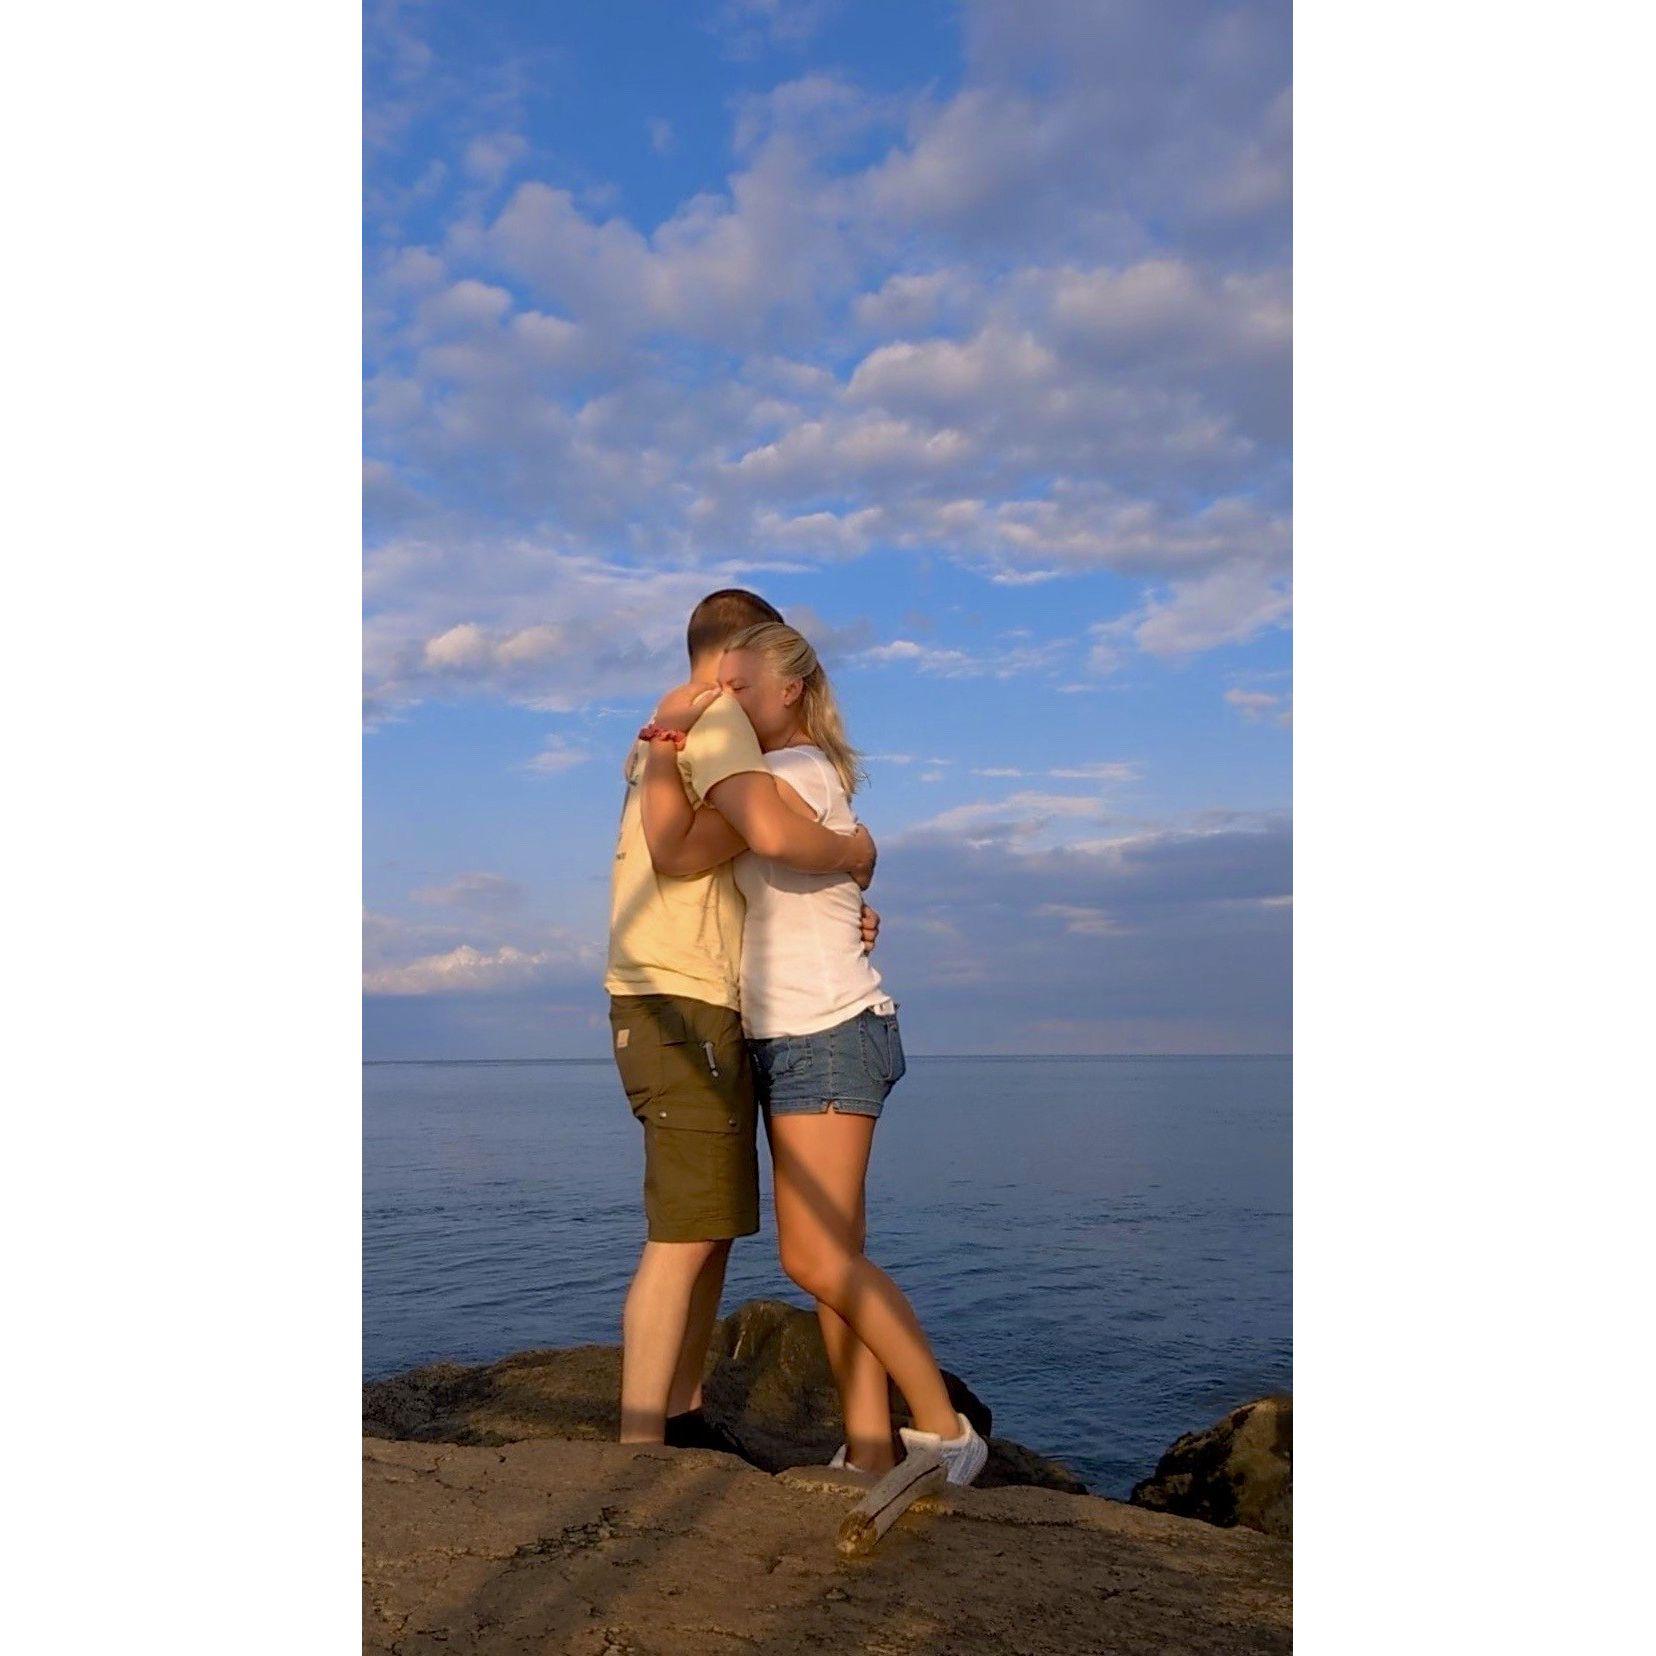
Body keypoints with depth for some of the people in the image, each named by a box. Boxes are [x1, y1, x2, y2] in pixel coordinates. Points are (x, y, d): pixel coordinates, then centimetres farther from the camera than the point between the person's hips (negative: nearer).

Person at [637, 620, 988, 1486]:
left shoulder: (798, 773, -12)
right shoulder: (795, 775, 18)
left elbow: (679, 853, -19)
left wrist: (663, 751, -8)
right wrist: (673, 752, 17)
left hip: (829, 1034, -10)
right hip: (790, 1040, 10)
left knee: (816, 1257, -12)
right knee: (833, 1257, 6)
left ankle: (942, 1428, -1)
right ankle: (870, 1449, 10)